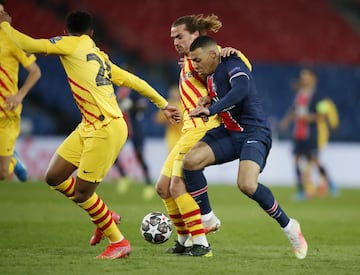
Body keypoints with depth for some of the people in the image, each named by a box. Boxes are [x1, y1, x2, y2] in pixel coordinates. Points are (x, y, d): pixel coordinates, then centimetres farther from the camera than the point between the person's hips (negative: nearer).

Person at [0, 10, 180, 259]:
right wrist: (164, 104, 23)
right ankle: (105, 217, 27)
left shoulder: (73, 44, -6)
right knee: (54, 177, 11)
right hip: (88, 127, 9)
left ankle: (119, 242, 15)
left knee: (81, 194, 1)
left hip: (107, 130, -9)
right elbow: (133, 81, 16)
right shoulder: (100, 57, 14)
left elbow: (29, 45, -11)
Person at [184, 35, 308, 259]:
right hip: (229, 132, 8)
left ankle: (287, 225, -5)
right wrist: (209, 99, 8)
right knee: (191, 161, -11)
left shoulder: (233, 65, -16)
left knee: (247, 185, -27)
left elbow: (241, 90, -35)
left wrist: (211, 109, -40)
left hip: (254, 132, -8)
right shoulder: (211, 75, 10)